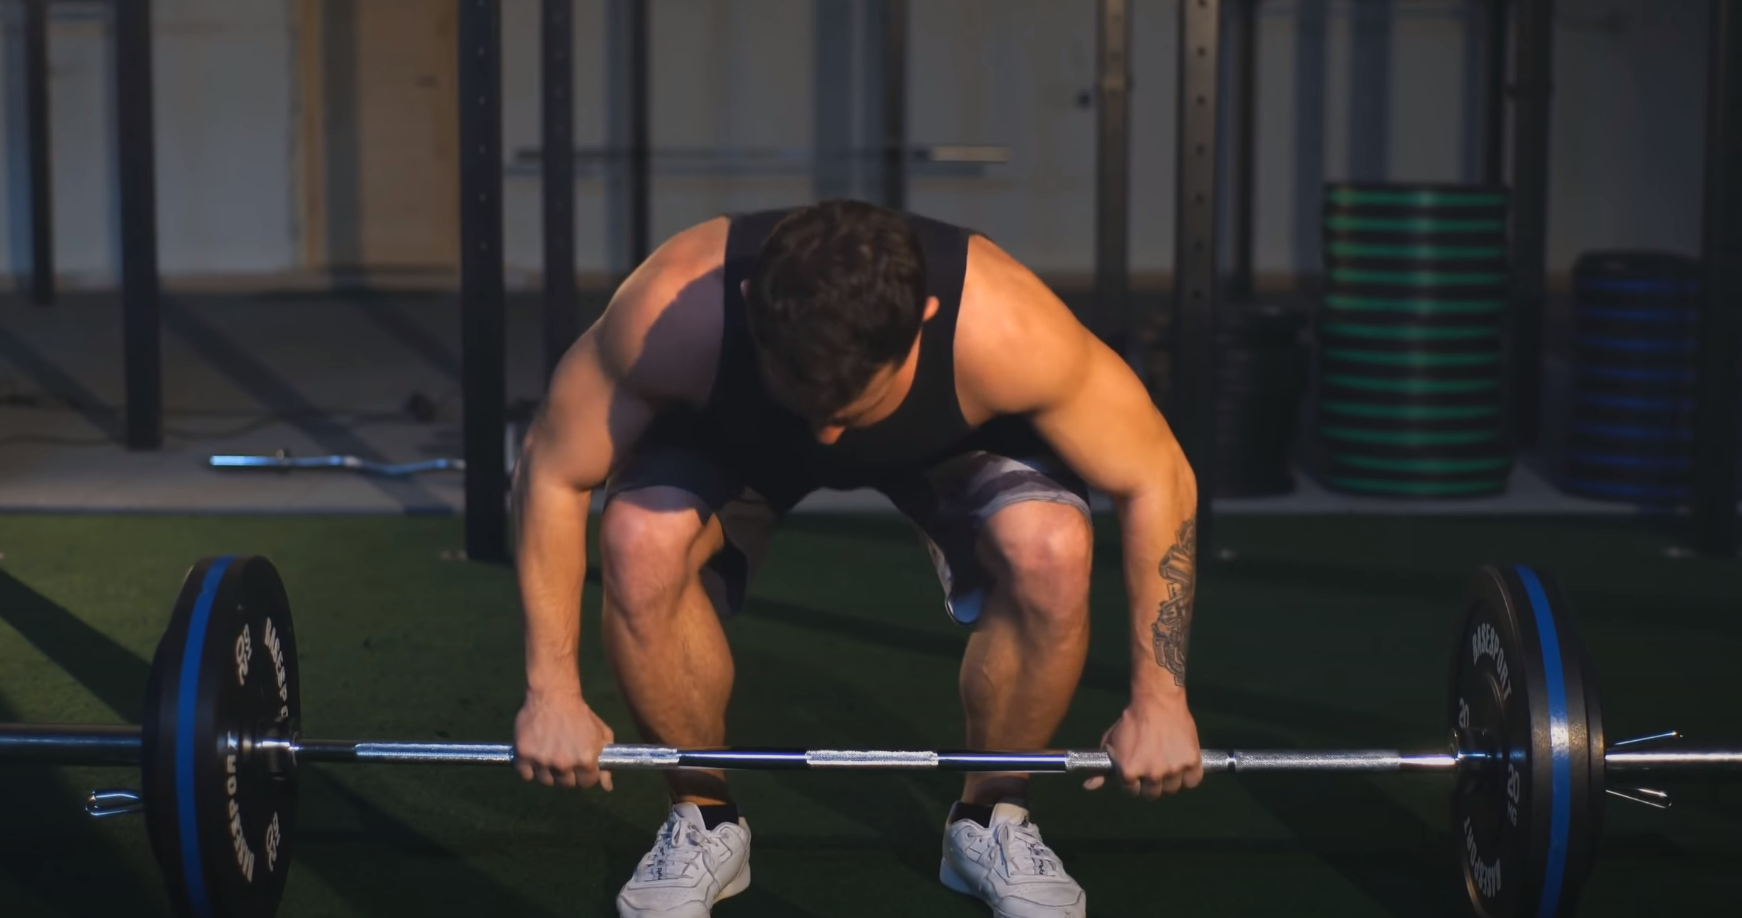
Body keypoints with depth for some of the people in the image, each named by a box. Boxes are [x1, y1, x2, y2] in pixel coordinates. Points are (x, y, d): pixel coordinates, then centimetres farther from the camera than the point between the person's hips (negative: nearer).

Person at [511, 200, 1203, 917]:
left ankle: (991, 819, -3)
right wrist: (552, 692, -25)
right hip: (728, 438, 0)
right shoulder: (676, 315, -40)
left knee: (1051, 550, -30)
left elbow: (1155, 479, -26)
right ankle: (704, 819, -4)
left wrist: (1159, 698, -24)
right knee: (640, 543, -30)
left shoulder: (1002, 329, -40)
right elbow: (552, 474, -25)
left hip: (953, 442, 0)